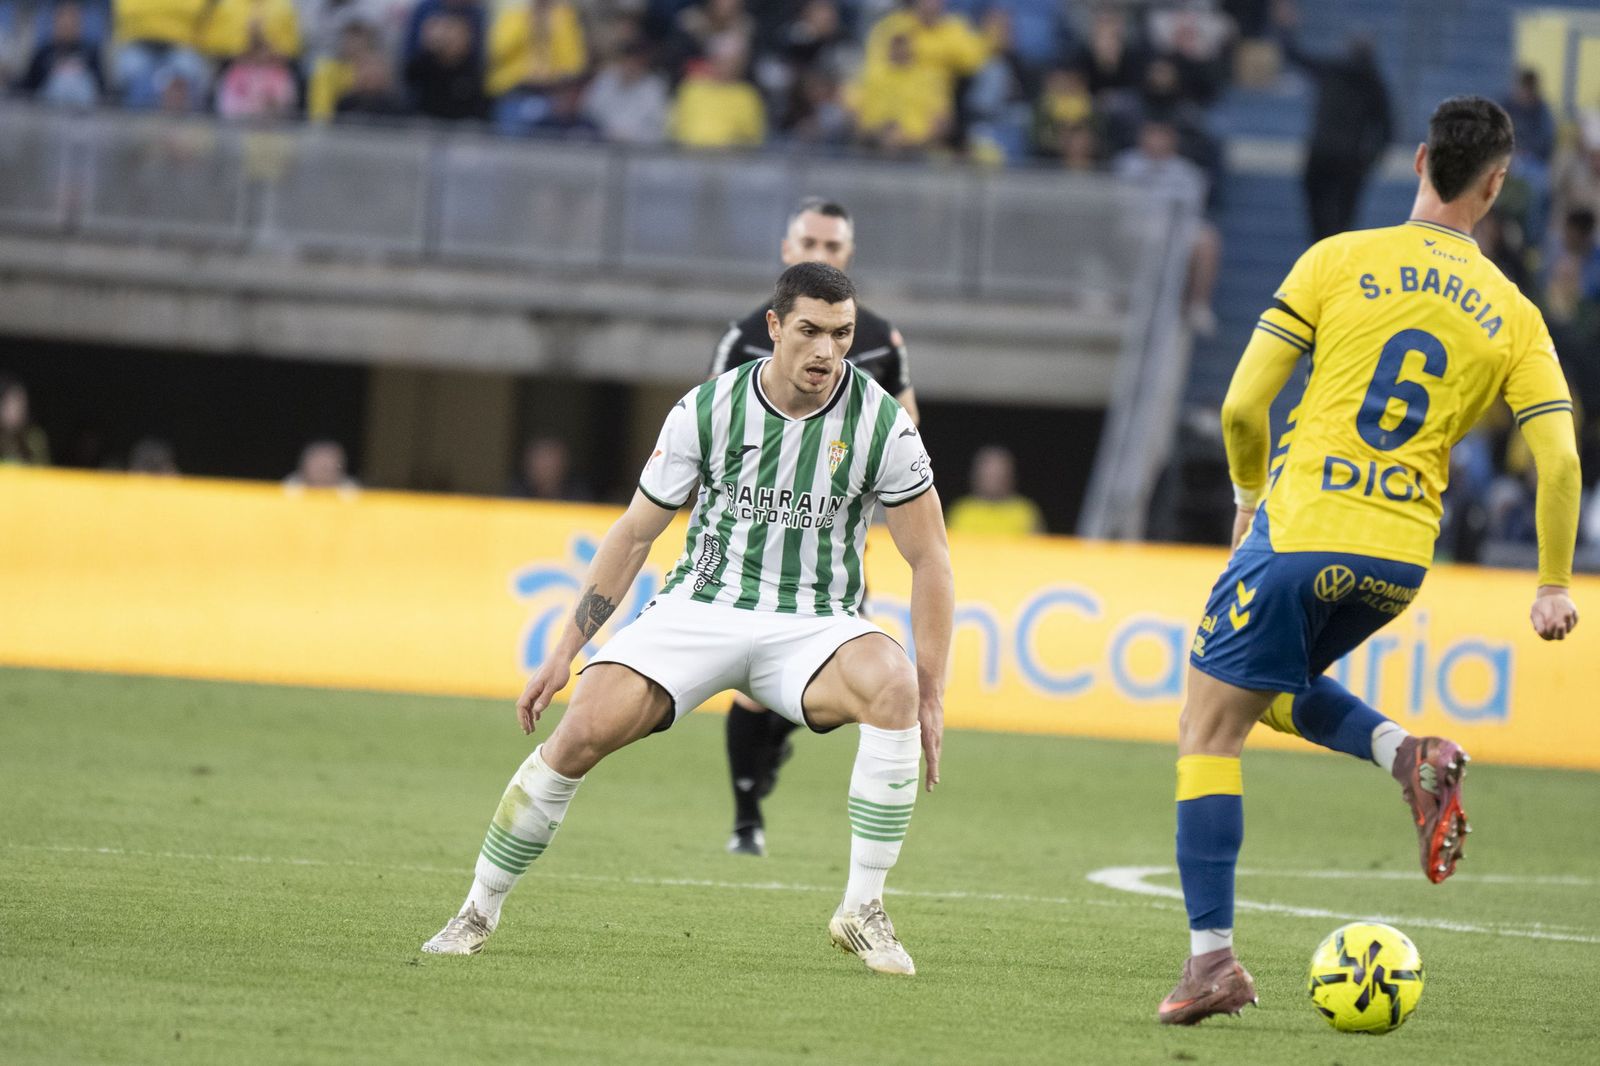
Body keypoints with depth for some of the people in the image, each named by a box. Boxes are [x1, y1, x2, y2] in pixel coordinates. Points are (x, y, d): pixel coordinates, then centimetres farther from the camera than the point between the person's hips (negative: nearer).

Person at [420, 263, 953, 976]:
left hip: (815, 624, 0)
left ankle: (863, 910, -23)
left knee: (893, 683, -35)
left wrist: (930, 694, -8)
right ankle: (478, 912, -2)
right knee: (584, 728, -22)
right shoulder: (707, 409, -6)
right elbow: (634, 535, 5)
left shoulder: (882, 423, -8)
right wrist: (563, 653, 3)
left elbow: (928, 558, 0)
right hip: (702, 606, 0)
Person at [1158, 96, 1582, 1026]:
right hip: (1402, 561, 4)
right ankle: (1408, 753, 0)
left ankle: (1213, 958, -3)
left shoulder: (1340, 261, -1)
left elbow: (1244, 405, -3)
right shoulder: (1513, 316, 6)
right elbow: (1560, 460, -1)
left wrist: (1251, 495, 15)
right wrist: (1555, 585, 11)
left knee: (1209, 733, 6)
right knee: (1278, 691, 29)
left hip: (1303, 530, -4)